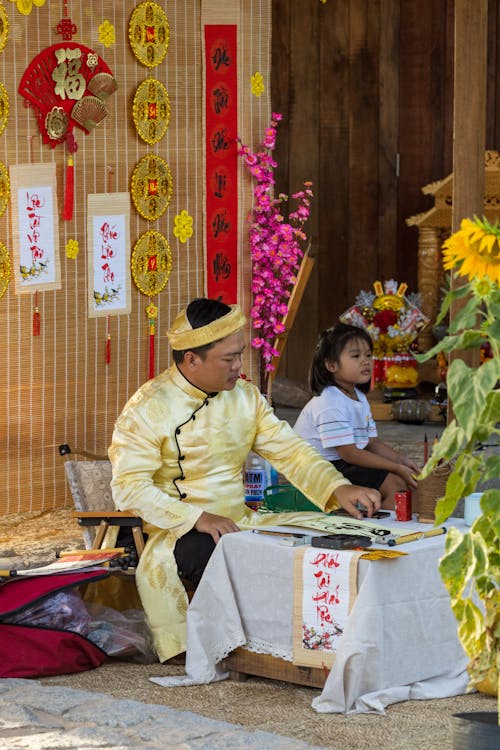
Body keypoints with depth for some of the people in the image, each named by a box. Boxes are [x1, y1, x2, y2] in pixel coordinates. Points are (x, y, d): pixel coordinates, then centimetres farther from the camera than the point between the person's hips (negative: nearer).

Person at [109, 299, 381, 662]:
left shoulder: (245, 397, 9)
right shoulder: (148, 409, -9)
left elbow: (288, 449, 7)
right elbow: (128, 486, -16)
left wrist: (339, 488, -11)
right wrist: (197, 518, -26)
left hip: (241, 521, 6)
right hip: (180, 534, -6)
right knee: (217, 553, -39)